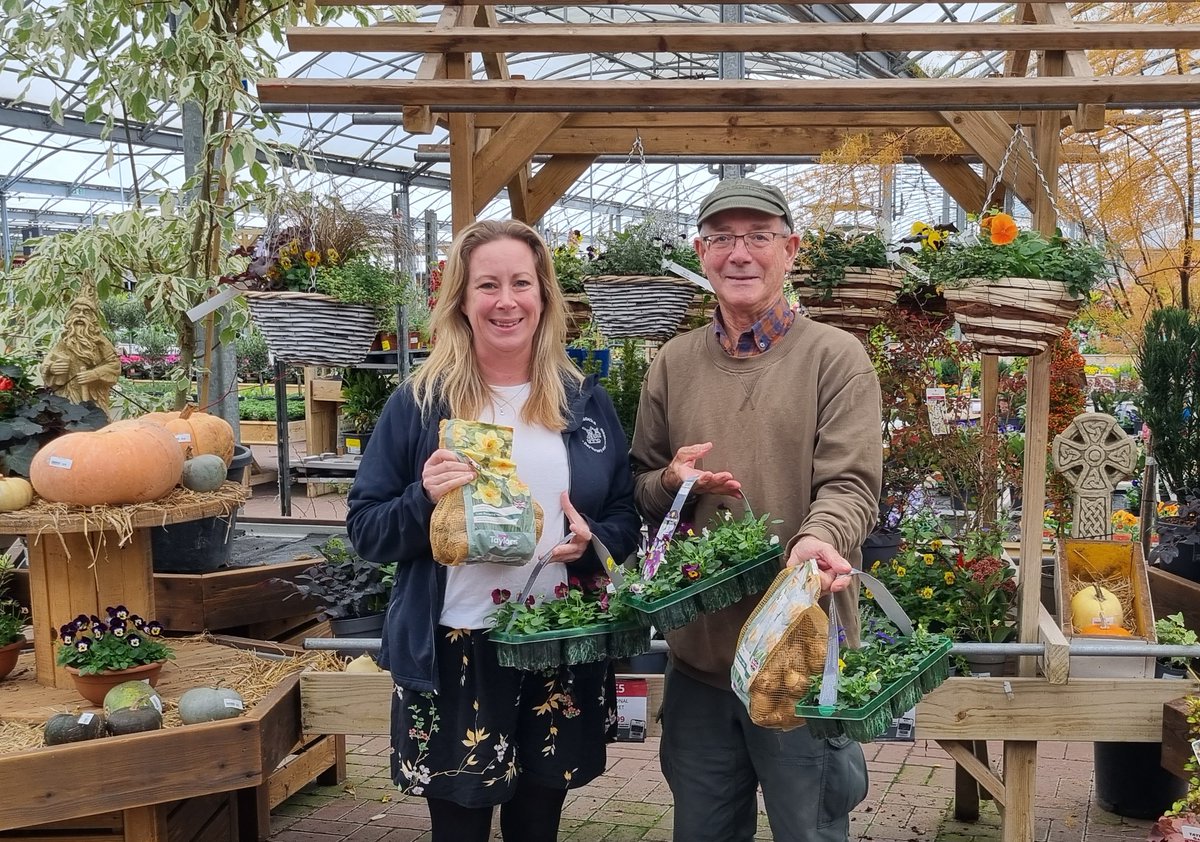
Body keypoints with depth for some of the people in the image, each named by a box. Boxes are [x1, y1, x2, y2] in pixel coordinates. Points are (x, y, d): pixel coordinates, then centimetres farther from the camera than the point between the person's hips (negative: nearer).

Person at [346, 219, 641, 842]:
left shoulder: (585, 402, 6)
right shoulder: (419, 402, -2)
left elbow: (626, 516, 11)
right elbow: (365, 530, -1)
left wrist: (592, 540, -11)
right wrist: (424, 500, -20)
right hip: (452, 654, -2)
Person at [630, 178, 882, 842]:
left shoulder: (835, 357, -4)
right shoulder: (674, 363, 8)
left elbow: (851, 483, -13)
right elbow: (637, 489, 13)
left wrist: (818, 539, -34)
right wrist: (672, 483, -10)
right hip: (697, 650, 4)